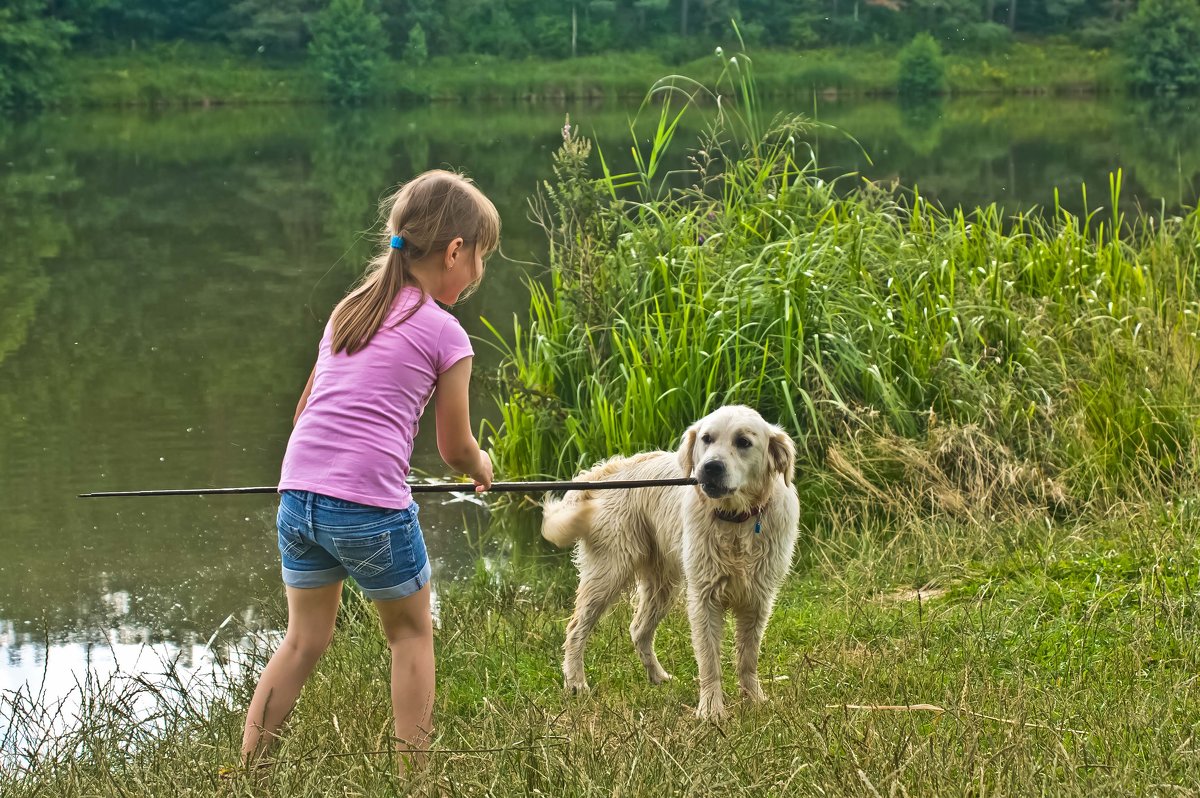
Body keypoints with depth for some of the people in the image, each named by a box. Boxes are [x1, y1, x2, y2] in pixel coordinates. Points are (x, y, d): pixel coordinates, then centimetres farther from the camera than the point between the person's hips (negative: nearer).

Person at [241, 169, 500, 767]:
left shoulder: (348, 309, 19)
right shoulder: (445, 334, 0)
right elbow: (455, 447, 6)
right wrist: (481, 467, 29)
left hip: (299, 494, 6)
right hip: (371, 505, -5)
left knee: (303, 639, 16)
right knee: (411, 632, 14)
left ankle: (246, 770, 11)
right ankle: (413, 771, 13)